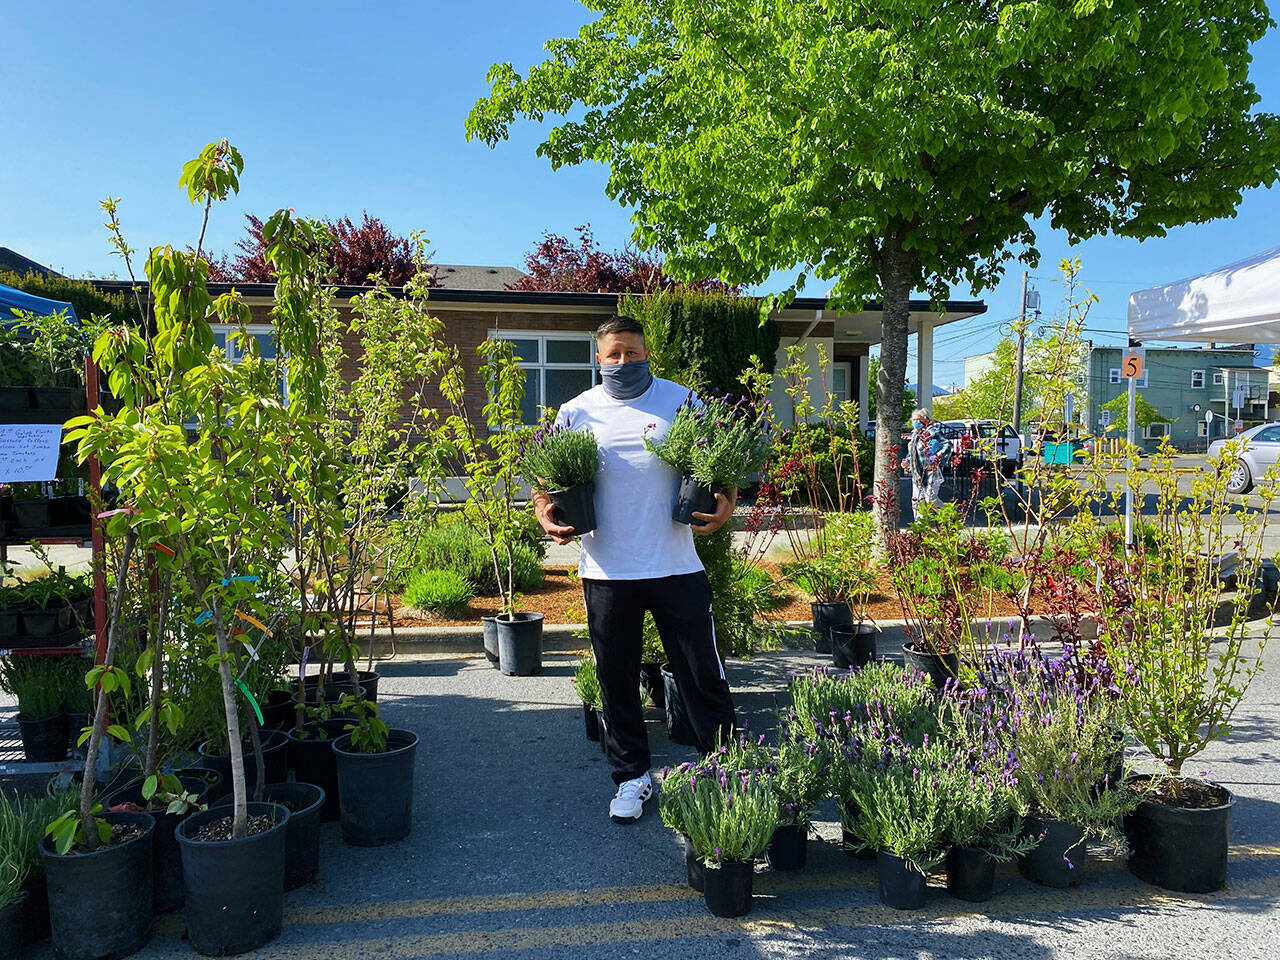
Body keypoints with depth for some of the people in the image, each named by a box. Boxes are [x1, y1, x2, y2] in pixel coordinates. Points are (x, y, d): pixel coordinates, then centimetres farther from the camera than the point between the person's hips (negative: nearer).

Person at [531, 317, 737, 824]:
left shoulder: (680, 401, 4)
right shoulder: (576, 412, 6)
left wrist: (726, 503, -12)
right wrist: (545, 514, -10)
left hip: (676, 567, -1)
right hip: (607, 570, 2)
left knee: (703, 674, 6)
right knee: (616, 678, 12)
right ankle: (632, 775, 29)